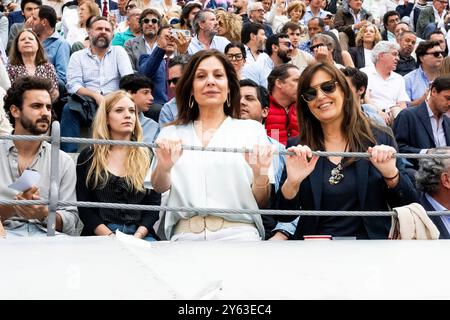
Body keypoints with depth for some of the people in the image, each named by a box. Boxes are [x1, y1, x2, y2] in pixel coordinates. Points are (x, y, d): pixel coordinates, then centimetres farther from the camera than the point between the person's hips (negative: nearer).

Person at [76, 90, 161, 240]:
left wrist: (137, 236, -11)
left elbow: (154, 204, 7)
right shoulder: (88, 157, 11)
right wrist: (110, 237, -12)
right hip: (100, 233, -1)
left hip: (141, 234, 1)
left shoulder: (147, 156, 13)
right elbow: (84, 207, 4)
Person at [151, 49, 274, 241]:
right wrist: (163, 167, -16)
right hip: (184, 235, 1)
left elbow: (262, 202, 10)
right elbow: (159, 188, 5)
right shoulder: (171, 134, 18)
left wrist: (260, 173, -12)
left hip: (238, 234, -1)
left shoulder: (252, 130, 12)